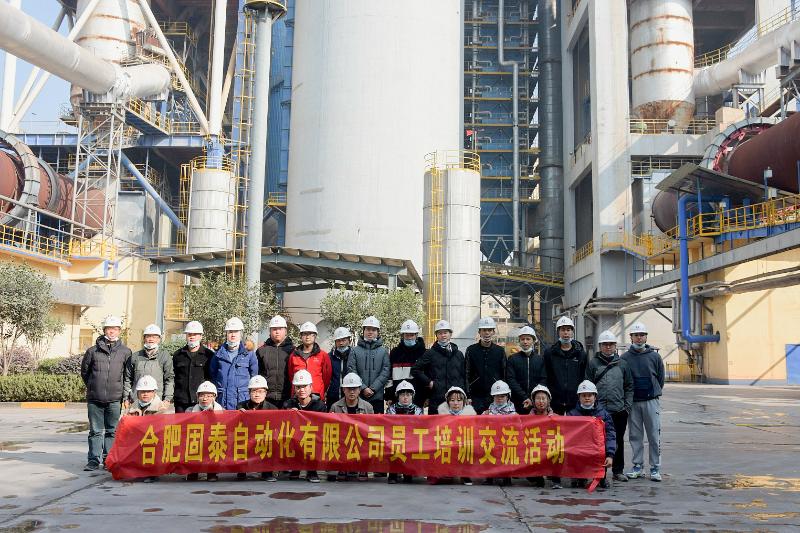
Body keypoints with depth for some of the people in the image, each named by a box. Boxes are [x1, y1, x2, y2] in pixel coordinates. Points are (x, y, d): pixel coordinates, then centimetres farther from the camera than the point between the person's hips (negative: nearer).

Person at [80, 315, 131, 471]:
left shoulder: (125, 352, 2)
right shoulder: (93, 351, 4)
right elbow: (84, 372, 15)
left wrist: (123, 392, 8)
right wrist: (93, 387, 14)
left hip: (115, 399, 0)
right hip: (94, 399, 0)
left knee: (112, 431, 6)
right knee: (95, 431, 5)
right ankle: (94, 460, 9)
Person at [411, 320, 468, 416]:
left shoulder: (458, 354, 15)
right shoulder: (430, 353, 4)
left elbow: (464, 376, 17)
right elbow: (415, 370, 2)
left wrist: (465, 396, 9)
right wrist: (429, 382, -5)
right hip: (436, 400, -3)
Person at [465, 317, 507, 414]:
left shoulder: (500, 351, 9)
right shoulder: (471, 350, 6)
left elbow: (505, 375, 10)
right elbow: (467, 374, 4)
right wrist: (467, 396, -3)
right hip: (477, 396, -1)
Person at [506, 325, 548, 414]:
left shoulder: (541, 359, 10)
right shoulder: (513, 359, 6)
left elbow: (544, 380, 3)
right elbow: (511, 380, -2)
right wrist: (525, 398, -13)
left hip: (537, 403, 1)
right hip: (518, 404, -1)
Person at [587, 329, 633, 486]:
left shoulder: (622, 364, 10)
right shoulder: (593, 363, 3)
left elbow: (629, 387, 10)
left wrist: (627, 406, 1)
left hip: (620, 410, 3)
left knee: (619, 441, 11)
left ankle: (618, 471, 23)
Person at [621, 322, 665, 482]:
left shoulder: (654, 356, 4)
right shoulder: (625, 358, 4)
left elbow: (661, 379, 11)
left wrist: (655, 393, 9)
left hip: (651, 401, -1)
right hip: (632, 402, 1)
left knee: (654, 436, -1)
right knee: (635, 435, 6)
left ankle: (655, 468, 7)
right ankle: (638, 466, 15)